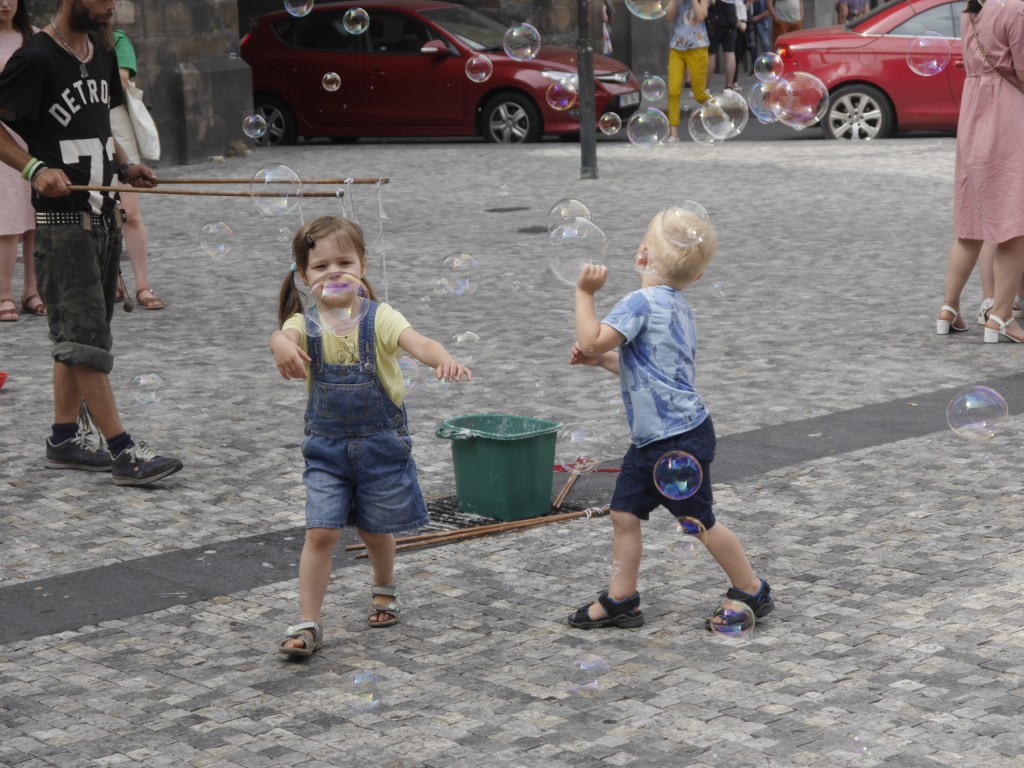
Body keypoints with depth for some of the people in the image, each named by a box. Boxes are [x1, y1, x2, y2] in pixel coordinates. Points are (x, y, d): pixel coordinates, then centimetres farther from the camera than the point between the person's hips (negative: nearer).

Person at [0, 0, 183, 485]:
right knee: (85, 337, -6)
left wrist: (124, 165, 10)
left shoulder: (101, 53, 12)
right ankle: (123, 452, -6)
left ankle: (64, 439, 22)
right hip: (62, 218, -8)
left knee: (78, 335, 13)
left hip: (103, 214, 8)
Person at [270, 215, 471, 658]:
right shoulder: (306, 324, -6)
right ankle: (308, 624, 1)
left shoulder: (377, 317, -10)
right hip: (326, 445, 1)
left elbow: (417, 342, -27)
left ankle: (384, 588, 45)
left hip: (380, 442, -1)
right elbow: (285, 334, -30)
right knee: (320, 533, -7)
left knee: (375, 531, 14)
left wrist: (443, 359, -51)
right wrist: (281, 344, -56)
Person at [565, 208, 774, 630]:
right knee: (624, 513, 9)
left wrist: (584, 293, -12)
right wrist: (600, 359, 14)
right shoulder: (677, 305, 12)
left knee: (698, 522, 3)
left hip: (680, 439, -10)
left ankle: (753, 592, 18)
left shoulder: (641, 302, -18)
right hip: (651, 439, 10)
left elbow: (593, 341, -23)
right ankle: (620, 599, 15)